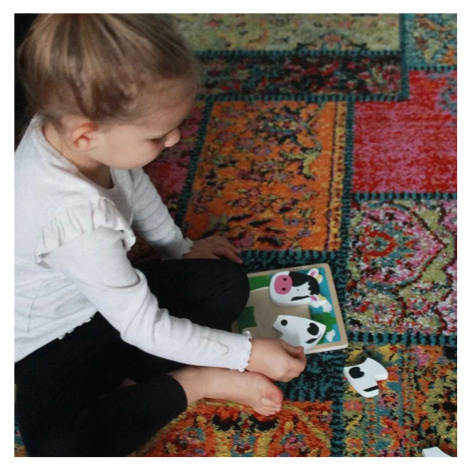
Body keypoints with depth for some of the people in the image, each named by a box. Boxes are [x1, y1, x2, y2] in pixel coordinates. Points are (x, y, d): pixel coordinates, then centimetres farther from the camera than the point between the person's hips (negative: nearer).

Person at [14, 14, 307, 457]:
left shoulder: (68, 121, -18)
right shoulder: (77, 220, -39)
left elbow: (136, 186, 8)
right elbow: (145, 328, -28)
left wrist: (182, 248, 15)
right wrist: (247, 353, -21)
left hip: (110, 294, 8)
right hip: (51, 342, -8)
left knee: (228, 283, -1)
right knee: (58, 448, -32)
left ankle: (120, 380, -9)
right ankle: (193, 383, -14)